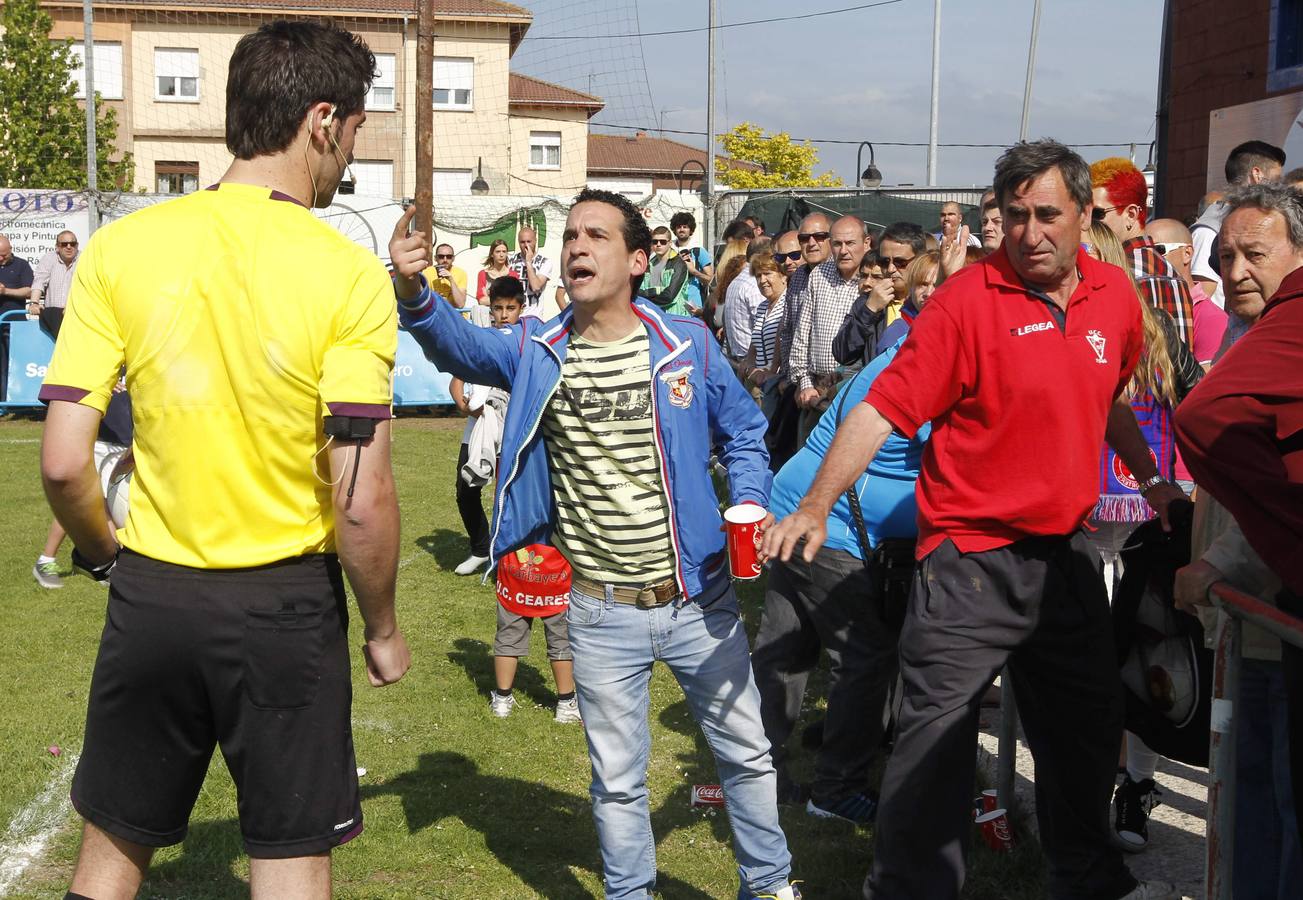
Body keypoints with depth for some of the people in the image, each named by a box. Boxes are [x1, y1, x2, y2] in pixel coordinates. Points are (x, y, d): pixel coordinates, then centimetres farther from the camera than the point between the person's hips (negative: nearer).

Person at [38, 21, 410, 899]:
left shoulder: (121, 248, -6)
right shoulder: (349, 276, -14)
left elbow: (62, 462, -7)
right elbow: (361, 499, -16)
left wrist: (105, 555, 12)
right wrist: (383, 629, 0)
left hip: (152, 595, 3)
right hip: (286, 603, -2)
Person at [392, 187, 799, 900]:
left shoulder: (685, 343, -4)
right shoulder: (537, 353, -3)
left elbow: (743, 432, 7)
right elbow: (460, 345, -20)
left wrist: (748, 508, -10)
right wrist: (413, 293, -40)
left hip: (698, 597, 0)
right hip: (602, 613, 0)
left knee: (746, 752, 15)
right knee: (617, 778, 13)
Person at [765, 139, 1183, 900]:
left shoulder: (1115, 296, 4)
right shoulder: (969, 298, -14)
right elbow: (885, 407, -19)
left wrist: (1150, 478, 23)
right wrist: (817, 507, -28)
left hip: (1067, 551, 6)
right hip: (972, 558, -6)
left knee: (1087, 730, 19)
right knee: (937, 740, -2)